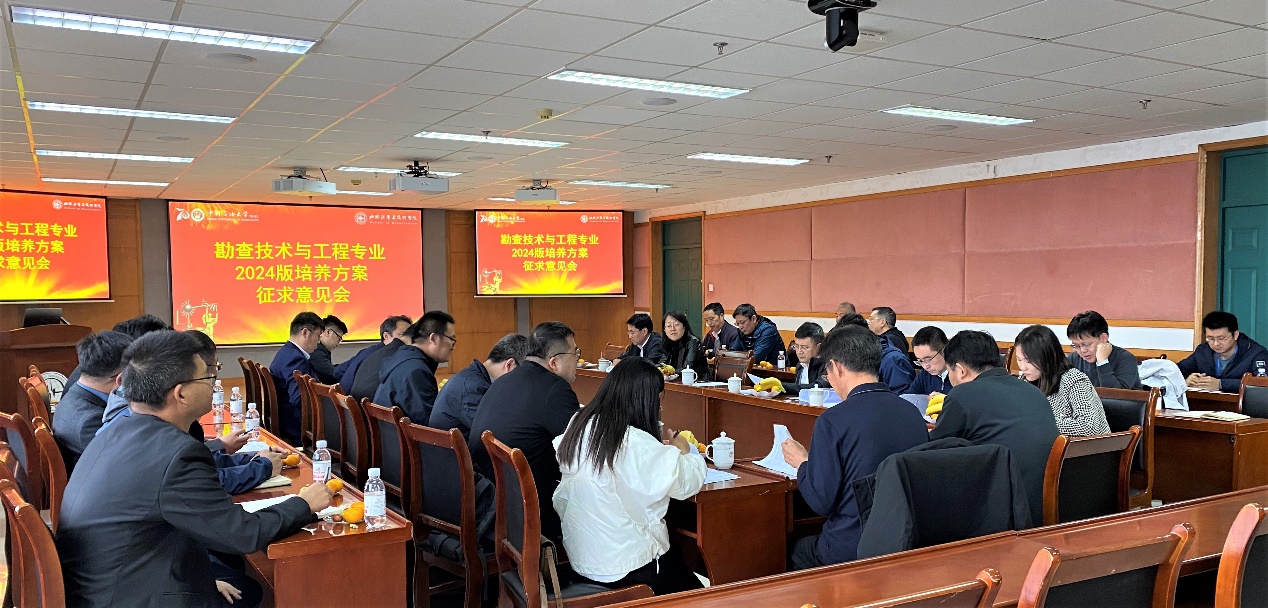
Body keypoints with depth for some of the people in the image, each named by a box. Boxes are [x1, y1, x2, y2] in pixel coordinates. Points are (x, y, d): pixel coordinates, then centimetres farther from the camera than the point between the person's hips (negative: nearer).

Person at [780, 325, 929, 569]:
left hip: (852, 549, -6)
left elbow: (821, 501, -15)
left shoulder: (833, 421, -18)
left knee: (794, 550, 20)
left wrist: (802, 463, 5)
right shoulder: (913, 413, -1)